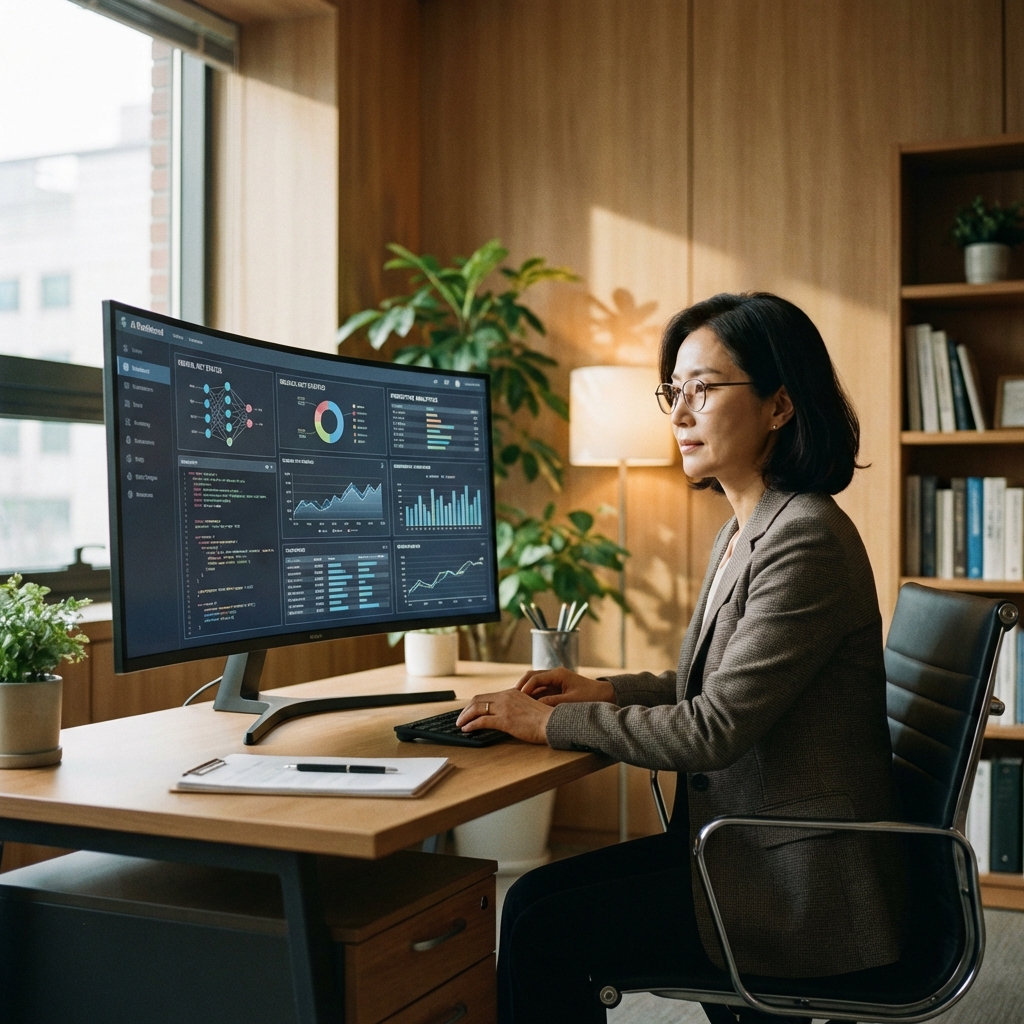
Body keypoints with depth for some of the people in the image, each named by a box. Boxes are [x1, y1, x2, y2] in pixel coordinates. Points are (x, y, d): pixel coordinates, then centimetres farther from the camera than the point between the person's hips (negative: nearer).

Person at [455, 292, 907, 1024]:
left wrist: (553, 723, -14)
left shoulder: (807, 540, -22)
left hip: (799, 888, -9)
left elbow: (713, 730, -23)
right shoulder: (745, 530, 9)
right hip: (742, 843, 9)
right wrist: (607, 691, 8)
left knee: (545, 933, -13)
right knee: (534, 896, 1)